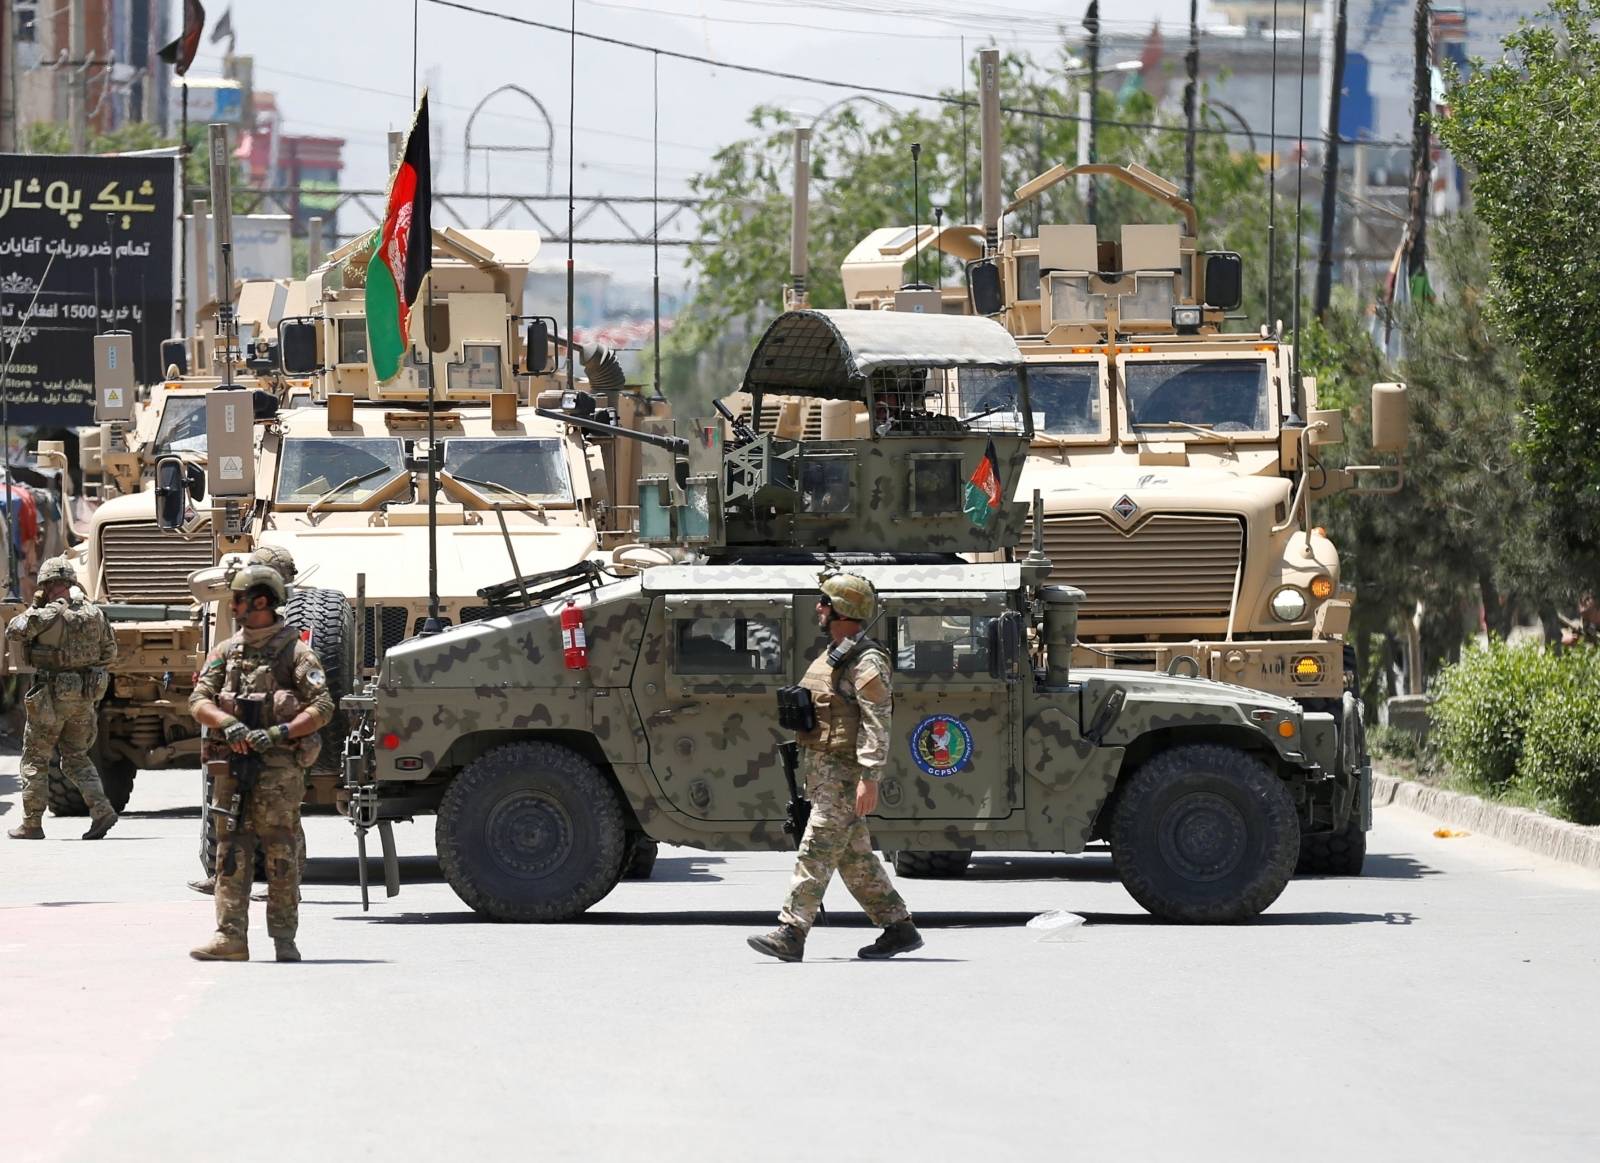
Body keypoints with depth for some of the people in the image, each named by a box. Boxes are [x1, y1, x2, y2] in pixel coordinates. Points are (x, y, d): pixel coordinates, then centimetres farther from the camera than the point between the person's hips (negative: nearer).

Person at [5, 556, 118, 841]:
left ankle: (31, 824, 9)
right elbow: (110, 653, 11)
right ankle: (101, 809, -2)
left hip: (52, 696, -6)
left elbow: (14, 631, -7)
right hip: (86, 696, 6)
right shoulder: (94, 613, 4)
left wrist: (34, 607, 4)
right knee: (76, 757, 16)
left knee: (35, 759, 7)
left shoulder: (48, 615, -16)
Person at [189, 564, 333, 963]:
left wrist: (280, 733, -17)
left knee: (280, 852, -3)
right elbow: (198, 701, 7)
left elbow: (322, 708, -5)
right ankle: (230, 937, -2)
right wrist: (228, 724, -13)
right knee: (231, 851, -1)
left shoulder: (295, 652, 2)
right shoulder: (225, 652, 15)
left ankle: (284, 938, 2)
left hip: (279, 763, -4)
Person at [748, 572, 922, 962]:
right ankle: (900, 929, 16)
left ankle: (790, 933, -16)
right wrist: (808, 773, 23)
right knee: (856, 859, 12)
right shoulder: (830, 657, 18)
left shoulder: (866, 662, -13)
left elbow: (876, 725, -20)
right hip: (822, 770, 10)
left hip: (844, 773, -10)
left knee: (816, 852, -13)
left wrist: (869, 778, -26)